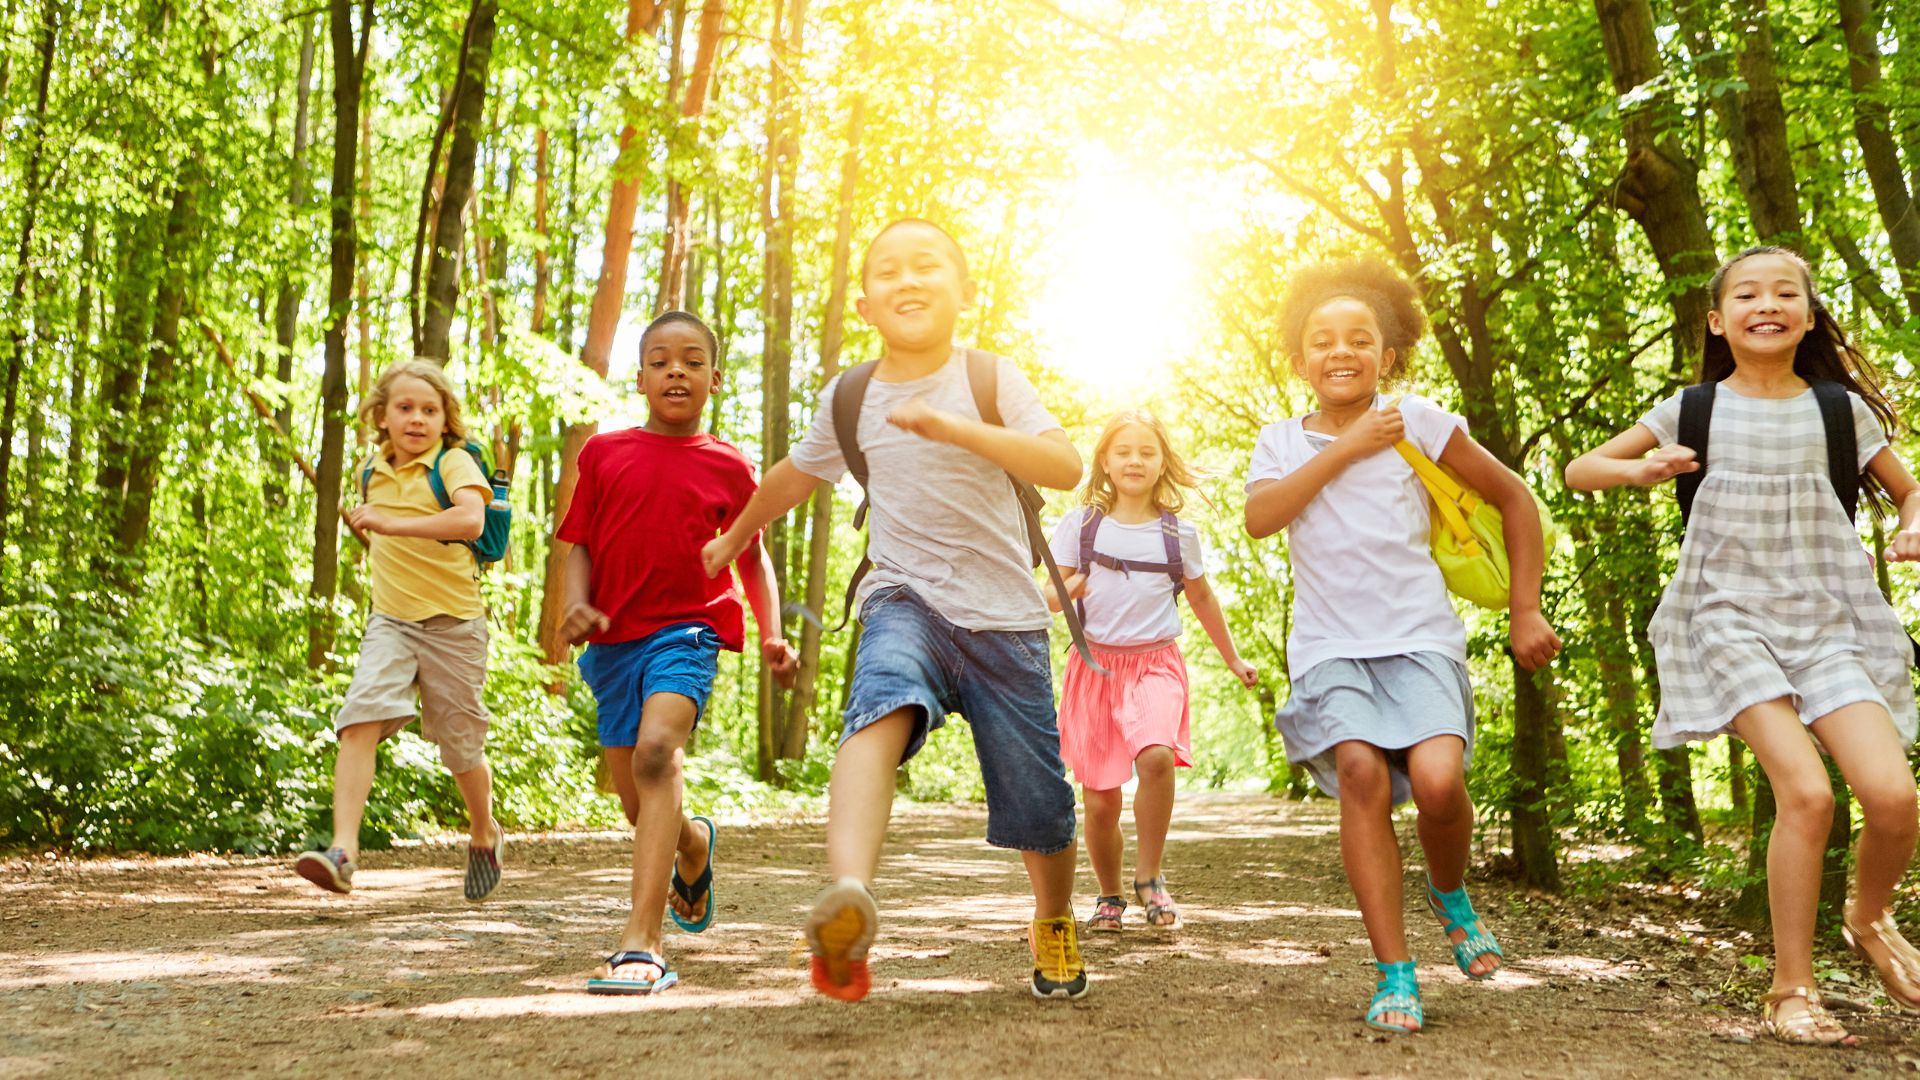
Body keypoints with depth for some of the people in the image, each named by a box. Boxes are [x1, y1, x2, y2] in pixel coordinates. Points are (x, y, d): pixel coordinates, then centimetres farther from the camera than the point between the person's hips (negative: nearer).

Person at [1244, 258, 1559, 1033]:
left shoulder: (1417, 421, 5)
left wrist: (1525, 613, 7)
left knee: (1437, 778, -23)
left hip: (1419, 636, -1)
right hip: (1331, 644, 1)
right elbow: (1260, 518, -10)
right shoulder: (1281, 442, 10)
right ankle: (1395, 974, -13)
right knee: (1360, 769, -24)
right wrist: (1345, 449, -9)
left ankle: (1450, 894, 15)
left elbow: (1514, 500, 11)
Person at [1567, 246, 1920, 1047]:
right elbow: (1578, 472, 7)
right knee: (1805, 791, -21)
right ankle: (1790, 991, -5)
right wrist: (1640, 470, -14)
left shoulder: (1841, 409, 6)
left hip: (1830, 619, 2)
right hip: (1731, 619, -2)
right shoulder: (1693, 411, 3)